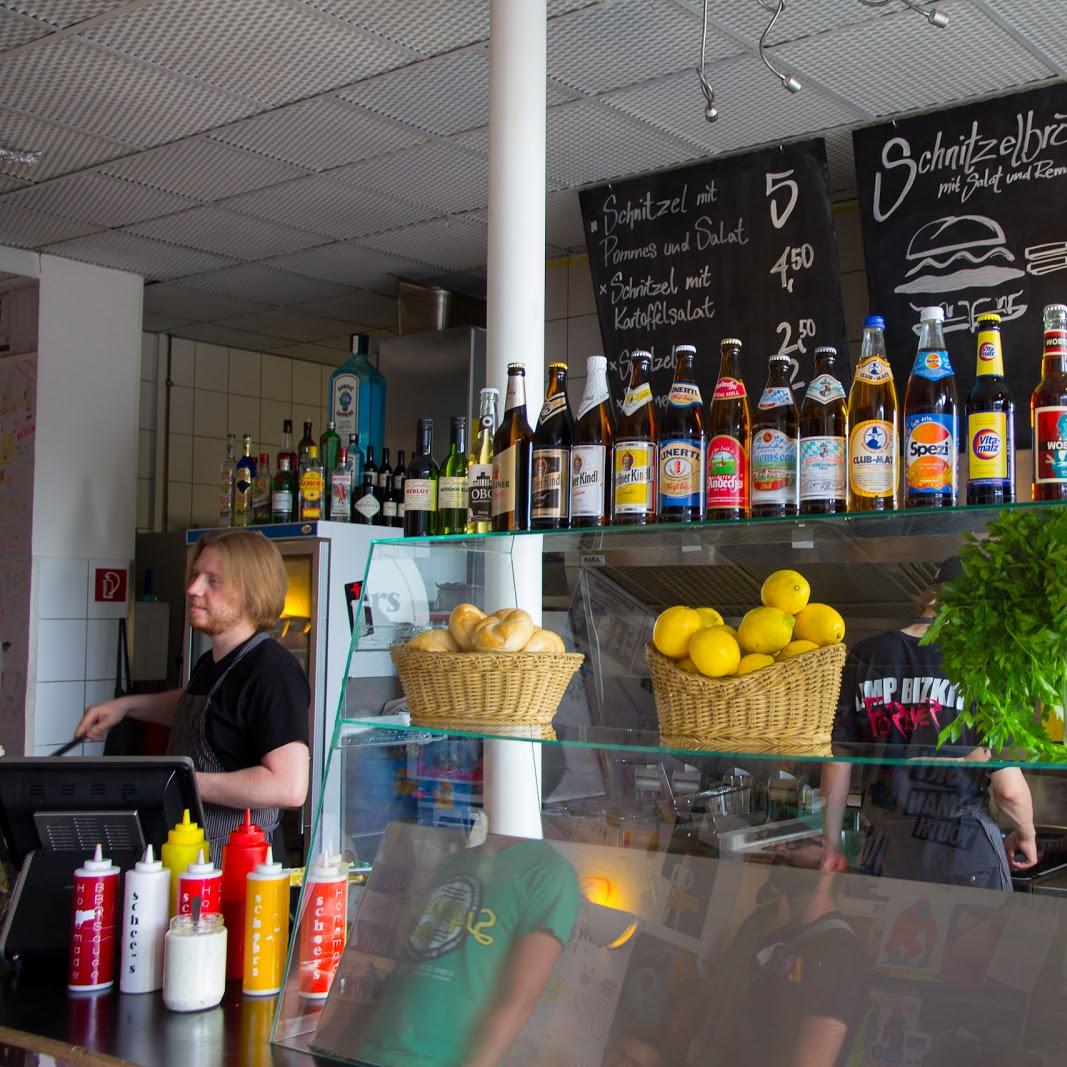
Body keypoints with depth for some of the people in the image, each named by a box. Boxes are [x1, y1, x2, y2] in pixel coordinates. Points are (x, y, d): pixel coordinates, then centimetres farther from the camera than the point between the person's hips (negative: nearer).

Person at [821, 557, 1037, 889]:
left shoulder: (862, 658, 1)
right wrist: (1026, 834, 11)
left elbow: (837, 768, 4)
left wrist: (831, 846, 15)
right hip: (966, 858, -3)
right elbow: (1009, 789, -10)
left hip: (885, 853, 3)